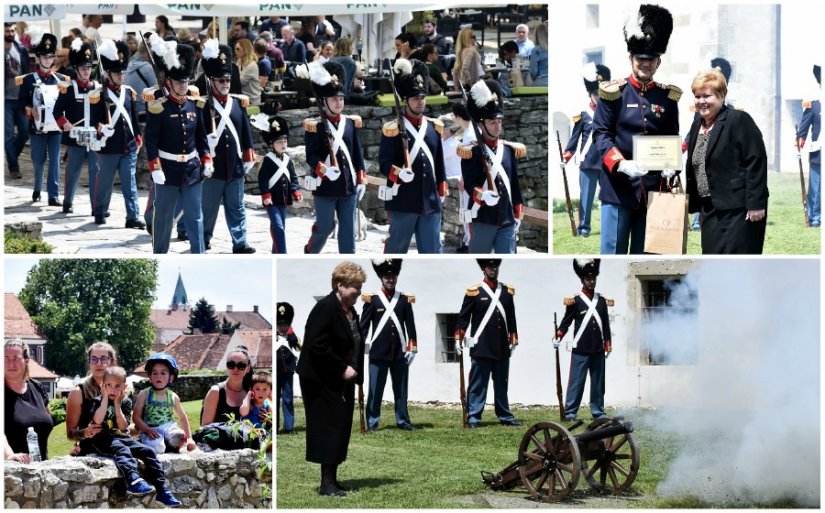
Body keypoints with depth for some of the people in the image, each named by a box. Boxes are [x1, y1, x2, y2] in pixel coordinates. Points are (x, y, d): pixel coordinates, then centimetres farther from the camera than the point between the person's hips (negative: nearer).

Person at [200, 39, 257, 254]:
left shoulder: (239, 103, 7)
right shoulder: (203, 106, -7)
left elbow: (246, 131, 11)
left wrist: (248, 157, 9)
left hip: (235, 166, 4)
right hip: (213, 167, -4)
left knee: (236, 208, 6)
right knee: (209, 206, 9)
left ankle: (240, 243, 6)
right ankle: (204, 239, 23)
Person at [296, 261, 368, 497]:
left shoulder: (350, 311, 12)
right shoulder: (326, 308, -16)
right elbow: (317, 346, -23)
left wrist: (355, 371, 7)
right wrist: (343, 369, -20)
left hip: (342, 382, 9)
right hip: (323, 381, -9)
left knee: (341, 427, 7)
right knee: (330, 426, -8)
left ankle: (332, 479, 12)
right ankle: (327, 483, -6)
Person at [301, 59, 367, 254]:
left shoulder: (351, 123, 8)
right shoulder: (315, 126, -7)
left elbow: (357, 153, 12)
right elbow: (311, 156, -12)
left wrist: (361, 180, 9)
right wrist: (324, 170, -29)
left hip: (348, 186, 4)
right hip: (325, 187, -4)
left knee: (348, 230, 4)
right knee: (325, 226, 6)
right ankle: (310, 253, 33)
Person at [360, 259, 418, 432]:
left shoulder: (405, 300, 7)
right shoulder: (372, 300, -1)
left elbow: (410, 325, 8)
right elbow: (363, 325, -1)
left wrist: (412, 348, 2)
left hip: (400, 352, 2)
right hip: (378, 352, -2)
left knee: (401, 388, 8)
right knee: (375, 389, 1)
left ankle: (403, 421, 15)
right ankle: (372, 422, 6)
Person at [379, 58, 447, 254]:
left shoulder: (434, 127, 11)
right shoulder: (393, 129, -5)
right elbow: (384, 163, -8)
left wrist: (441, 195, 15)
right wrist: (399, 174, -28)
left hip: (430, 201, 5)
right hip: (403, 201, -5)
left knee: (432, 251, 2)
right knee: (396, 249, 7)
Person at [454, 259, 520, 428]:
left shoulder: (507, 291, 9)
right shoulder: (474, 292, -4)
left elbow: (511, 318, 15)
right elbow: (463, 318, -2)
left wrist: (513, 340, 15)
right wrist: (459, 340, -6)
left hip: (502, 348, 4)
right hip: (481, 348, -4)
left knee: (502, 384, 11)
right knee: (477, 384, -1)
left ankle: (505, 416, 18)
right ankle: (473, 417, 2)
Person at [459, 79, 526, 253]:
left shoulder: (510, 150, 12)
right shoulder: (471, 152, -5)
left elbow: (515, 184, 16)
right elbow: (469, 184, -14)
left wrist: (518, 214, 15)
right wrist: (483, 196, -33)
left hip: (507, 220, 4)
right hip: (482, 219, -4)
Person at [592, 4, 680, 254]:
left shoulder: (668, 96, 8)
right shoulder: (613, 93, -2)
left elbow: (673, 139, 12)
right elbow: (600, 133, -5)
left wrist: (670, 165, -9)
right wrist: (621, 164, -21)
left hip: (654, 187, 3)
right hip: (618, 185, -3)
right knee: (613, 252, -1)